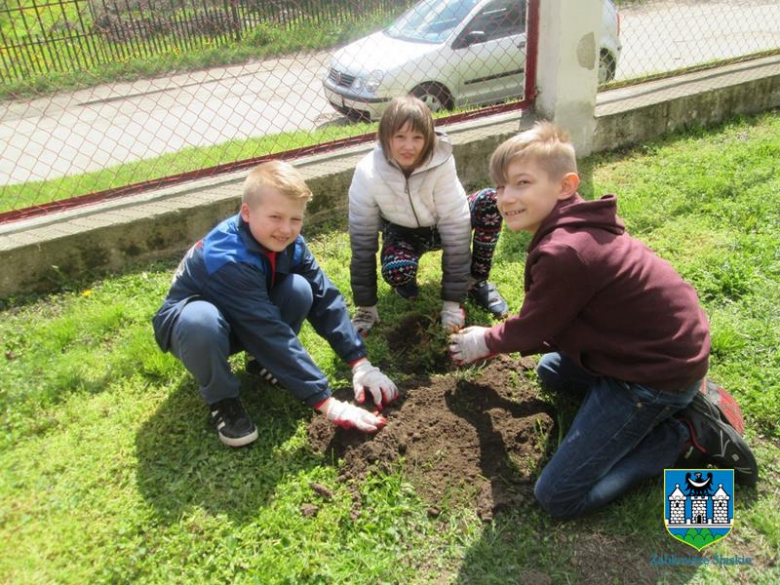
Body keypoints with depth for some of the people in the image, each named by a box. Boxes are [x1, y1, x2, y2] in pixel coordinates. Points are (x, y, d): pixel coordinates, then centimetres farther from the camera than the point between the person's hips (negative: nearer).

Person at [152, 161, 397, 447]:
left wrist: (361, 364, -22)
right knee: (202, 321, -42)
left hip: (243, 324, 5)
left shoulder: (289, 243, -16)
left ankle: (266, 364, 2)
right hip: (189, 322, -5)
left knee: (299, 289, -23)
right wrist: (327, 403, -40)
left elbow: (326, 299, -14)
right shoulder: (229, 259, -36)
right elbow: (270, 333, -40)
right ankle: (221, 399, -12)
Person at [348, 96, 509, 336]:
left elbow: (455, 227, -27)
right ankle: (407, 281, 3)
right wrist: (365, 308, -18)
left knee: (490, 200, -28)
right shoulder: (367, 173, -28)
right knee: (396, 271, -37)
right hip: (402, 233, -1)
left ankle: (476, 282, -8)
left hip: (440, 227, 1)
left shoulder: (440, 162, -29)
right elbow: (362, 240, -21)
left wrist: (452, 303, -27)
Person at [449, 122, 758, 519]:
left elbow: (533, 329, -11)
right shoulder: (574, 229, 4)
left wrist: (485, 342, 8)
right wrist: (495, 344, 13)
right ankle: (686, 398, 18)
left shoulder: (564, 253, -28)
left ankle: (690, 437, 1)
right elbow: (552, 323, 13)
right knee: (552, 370, 32)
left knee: (558, 496, -8)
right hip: (667, 346, 10)